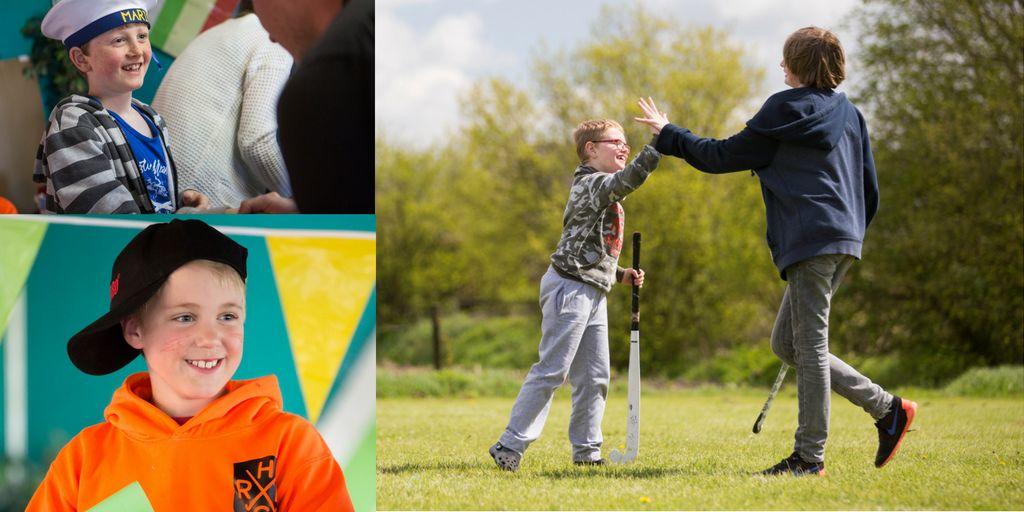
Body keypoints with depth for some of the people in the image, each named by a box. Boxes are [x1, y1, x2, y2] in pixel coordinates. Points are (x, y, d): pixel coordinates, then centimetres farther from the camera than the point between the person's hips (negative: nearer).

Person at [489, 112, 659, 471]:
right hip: (570, 288, -10)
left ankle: (586, 450, 14)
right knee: (551, 371, -10)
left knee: (595, 377, 9)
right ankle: (511, 445, -6)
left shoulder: (604, 192, 20)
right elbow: (631, 177, -30)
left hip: (592, 293, 10)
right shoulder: (591, 183, -11)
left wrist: (620, 275, 14)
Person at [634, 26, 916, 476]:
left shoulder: (785, 111, -5)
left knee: (809, 346, -5)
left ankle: (810, 456, -3)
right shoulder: (850, 114, 18)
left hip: (811, 242, -8)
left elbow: (722, 156, 0)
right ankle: (887, 408, 10)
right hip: (843, 242, 8)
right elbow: (869, 189, 19)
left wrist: (668, 134, 11)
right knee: (786, 342, 13)